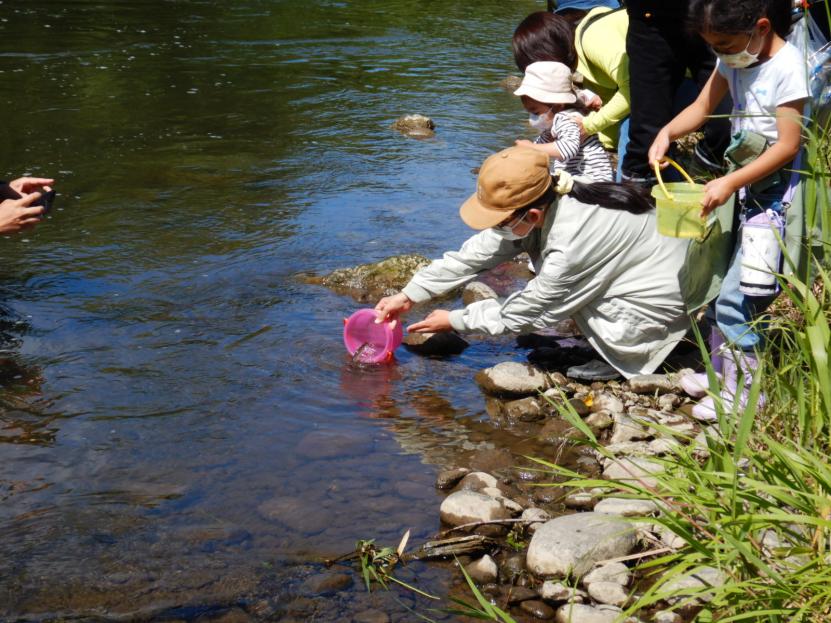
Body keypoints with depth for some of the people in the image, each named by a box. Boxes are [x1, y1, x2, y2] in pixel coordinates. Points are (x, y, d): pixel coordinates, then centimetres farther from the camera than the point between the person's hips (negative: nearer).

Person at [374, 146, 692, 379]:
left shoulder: (570, 246, -33)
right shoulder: (543, 206, -9)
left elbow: (526, 313, -19)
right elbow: (477, 253, -3)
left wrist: (455, 321, -8)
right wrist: (408, 295, -3)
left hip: (659, 303, -9)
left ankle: (616, 359, -1)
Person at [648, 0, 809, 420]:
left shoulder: (787, 67, -20)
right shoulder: (734, 59, 4)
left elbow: (788, 146, -21)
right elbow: (702, 108, 11)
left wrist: (730, 182, -22)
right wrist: (667, 133, -9)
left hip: (776, 197, -8)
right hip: (744, 190, 8)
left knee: (736, 298, -8)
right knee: (723, 291, 14)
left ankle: (741, 392, 4)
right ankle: (722, 370, 29)